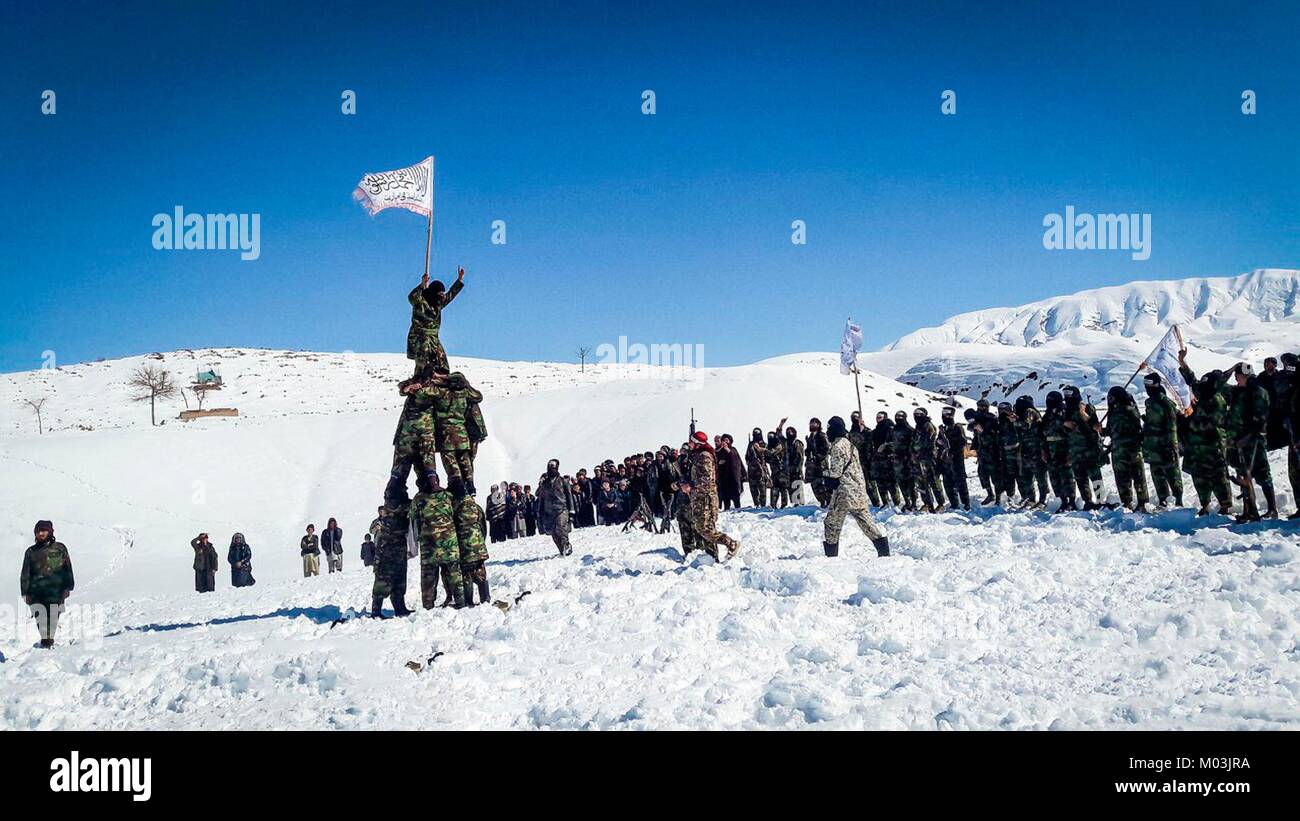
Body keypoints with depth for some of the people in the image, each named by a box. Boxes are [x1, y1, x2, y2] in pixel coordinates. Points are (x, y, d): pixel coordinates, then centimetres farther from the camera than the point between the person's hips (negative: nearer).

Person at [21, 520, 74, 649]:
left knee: (53, 619, -4)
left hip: (56, 592, -1)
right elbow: (25, 574, 14)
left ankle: (50, 639, 10)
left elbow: (67, 569, 9)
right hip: (36, 593, 1)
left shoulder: (60, 548, 10)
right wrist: (25, 593, 7)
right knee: (40, 617, -12)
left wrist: (68, 587, 2)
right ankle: (45, 639, 3)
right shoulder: (31, 552, 12)